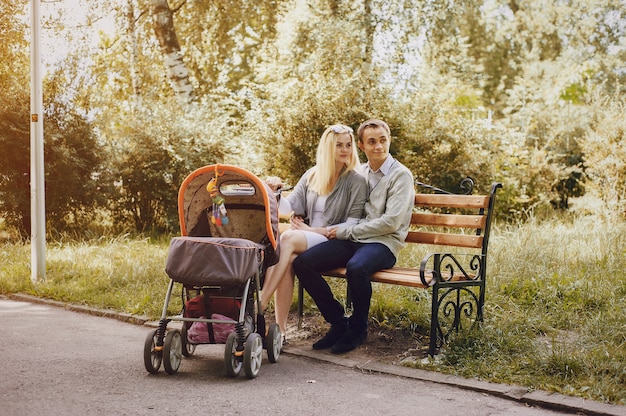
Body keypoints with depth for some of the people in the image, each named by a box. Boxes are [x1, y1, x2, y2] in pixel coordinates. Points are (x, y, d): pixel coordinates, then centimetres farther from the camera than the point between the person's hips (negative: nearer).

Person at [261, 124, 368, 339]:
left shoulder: (356, 181, 1)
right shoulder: (311, 175, 14)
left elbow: (352, 226, -5)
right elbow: (289, 206, 8)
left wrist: (314, 230, -10)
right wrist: (275, 191, -13)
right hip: (303, 238, 4)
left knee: (288, 238, -33)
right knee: (288, 260, -33)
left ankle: (258, 307, -36)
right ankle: (280, 329, -31)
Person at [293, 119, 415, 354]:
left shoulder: (401, 175, -2)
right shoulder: (358, 173, 17)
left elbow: (390, 222, -12)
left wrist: (345, 231, -10)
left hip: (383, 243, -6)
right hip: (351, 240, 6)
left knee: (356, 268, -39)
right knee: (302, 263, -16)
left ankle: (358, 328, -11)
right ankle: (338, 322, -2)